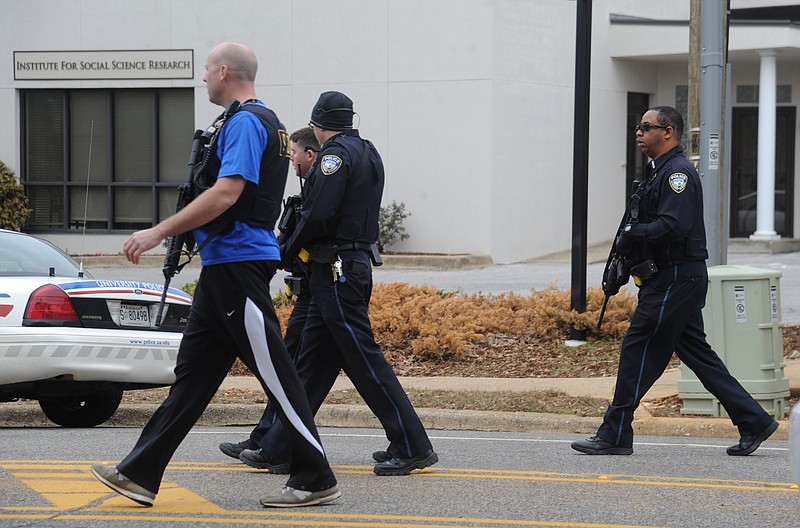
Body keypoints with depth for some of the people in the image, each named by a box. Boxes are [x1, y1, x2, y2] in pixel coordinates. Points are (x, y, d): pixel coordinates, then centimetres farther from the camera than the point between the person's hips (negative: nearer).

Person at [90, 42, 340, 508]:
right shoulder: (267, 121, 19)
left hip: (239, 262, -11)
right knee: (194, 370, 9)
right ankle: (141, 474, 12)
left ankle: (317, 480, -2)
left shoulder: (245, 122, -13)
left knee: (274, 372, -7)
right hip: (226, 265, 11)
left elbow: (226, 194, -23)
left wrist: (159, 232, -20)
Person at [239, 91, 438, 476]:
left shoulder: (335, 153, -11)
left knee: (363, 358, -8)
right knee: (311, 362, 11)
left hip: (335, 270, -10)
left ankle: (413, 447, -7)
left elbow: (319, 216, -20)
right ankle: (277, 449, 14)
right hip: (357, 265, 10)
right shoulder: (368, 153, 18)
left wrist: (286, 252, -4)